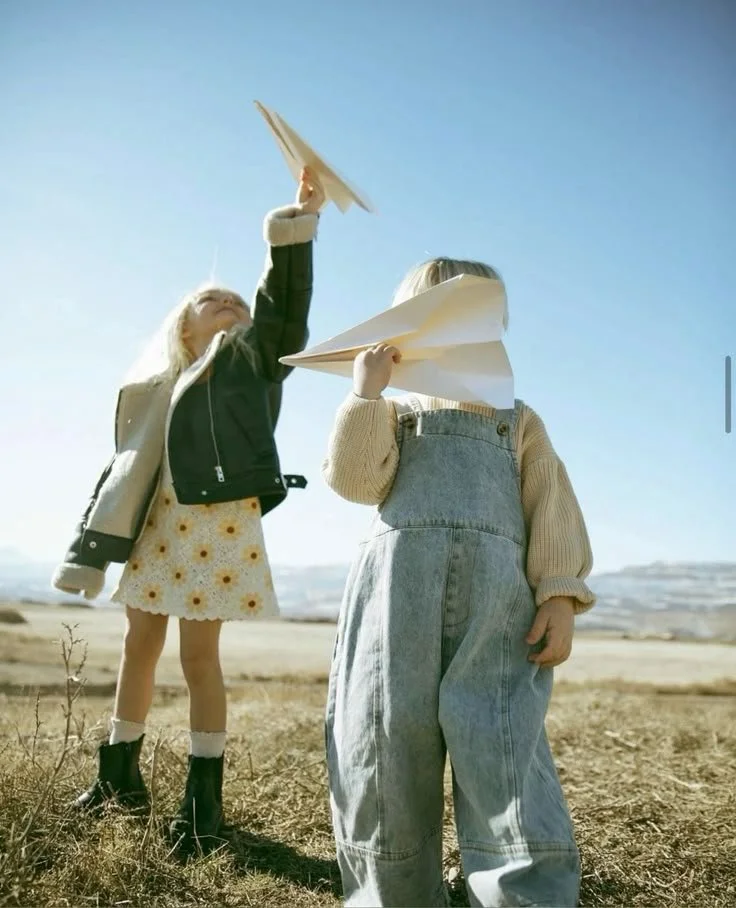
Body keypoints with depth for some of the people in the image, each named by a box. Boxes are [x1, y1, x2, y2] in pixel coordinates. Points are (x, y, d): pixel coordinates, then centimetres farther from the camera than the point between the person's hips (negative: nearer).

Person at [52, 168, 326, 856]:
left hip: (216, 520, -5)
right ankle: (119, 774, 25)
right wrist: (99, 542, 10)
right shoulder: (162, 381, 19)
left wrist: (300, 218, -22)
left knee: (199, 655, -5)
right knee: (139, 648, 11)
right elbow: (130, 462, 16)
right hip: (156, 524, 5)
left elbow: (285, 308, -12)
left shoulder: (250, 355, 8)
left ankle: (203, 798, 3)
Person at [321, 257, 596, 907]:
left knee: (507, 766, -13)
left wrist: (560, 597, -1)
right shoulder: (395, 412, 26)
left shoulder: (519, 421, 27)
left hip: (498, 593, -1)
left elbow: (553, 508, 13)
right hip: (397, 581, 1)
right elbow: (356, 479, 7)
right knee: (383, 764, 0)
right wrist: (367, 390, 3)